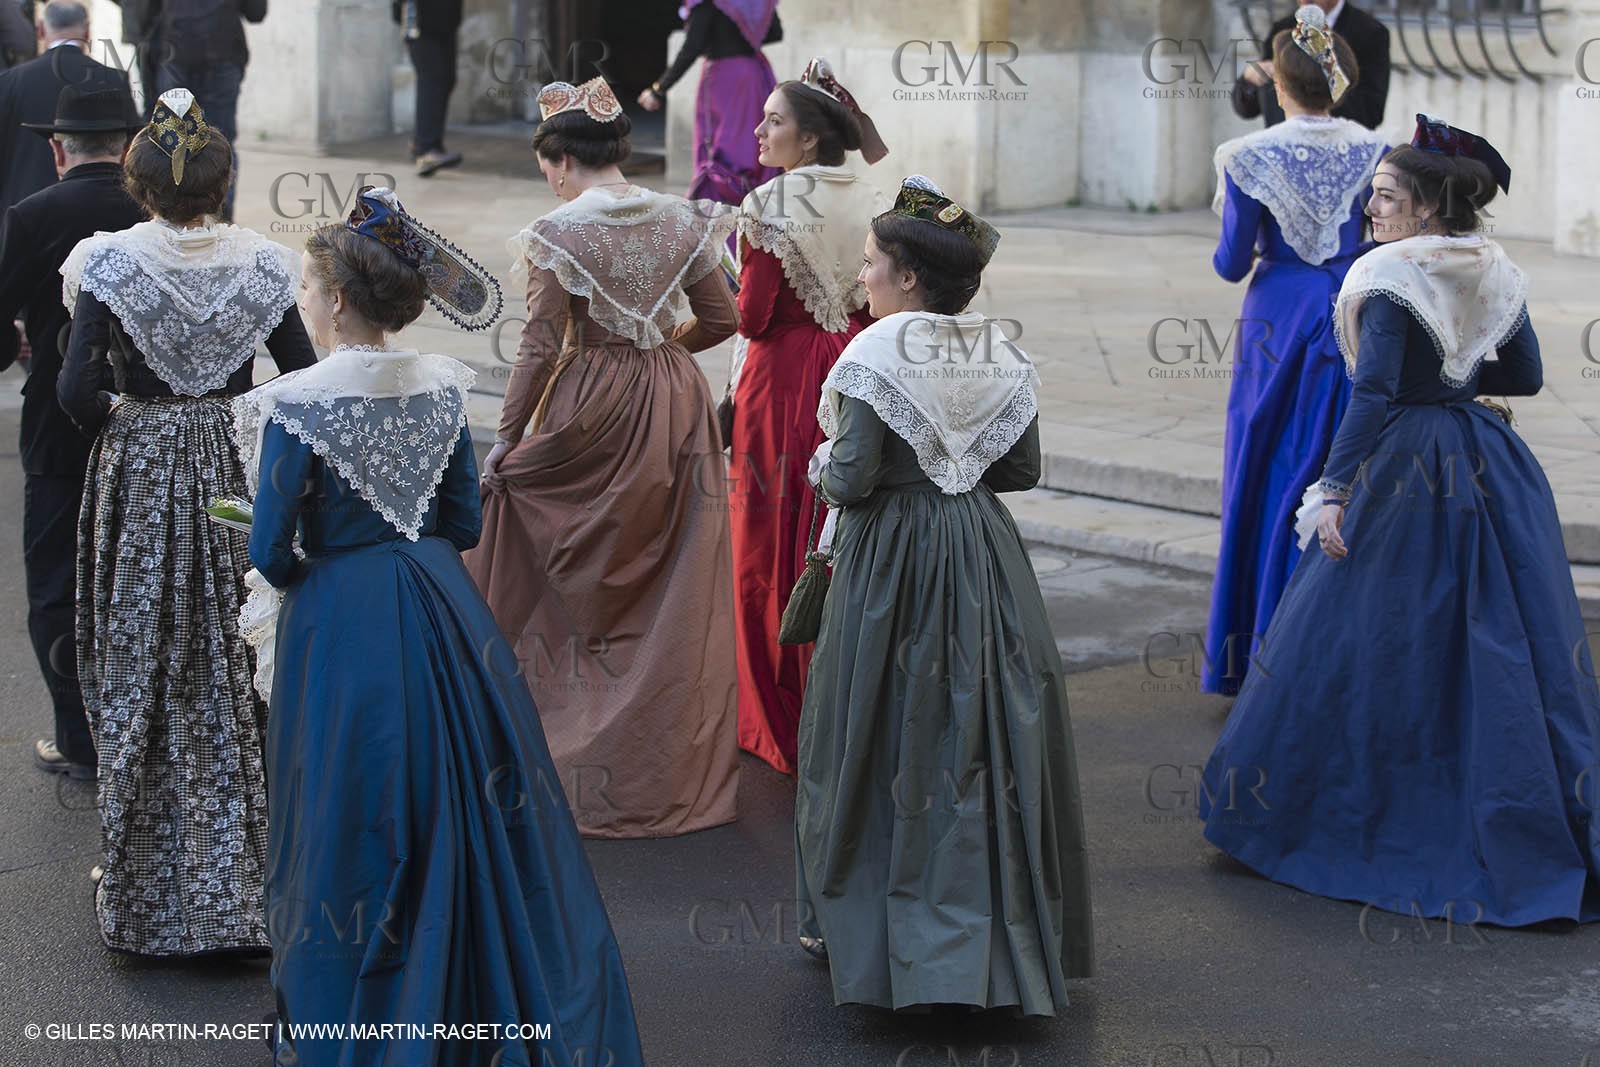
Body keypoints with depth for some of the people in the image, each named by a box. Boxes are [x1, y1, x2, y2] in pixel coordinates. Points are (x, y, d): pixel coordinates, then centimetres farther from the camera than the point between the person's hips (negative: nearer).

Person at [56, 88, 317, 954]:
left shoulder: (112, 263, -11)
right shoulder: (259, 264, -4)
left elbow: (77, 388, -17)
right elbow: (305, 379, -3)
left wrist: (115, 420, 3)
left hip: (141, 476, -2)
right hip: (234, 474, 2)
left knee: (141, 673, 9)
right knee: (233, 670, 12)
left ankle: (147, 880, 17)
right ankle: (238, 873, 18)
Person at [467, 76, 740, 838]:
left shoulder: (560, 233, -12)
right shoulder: (682, 222, 1)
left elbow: (542, 346, -13)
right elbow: (720, 320, 5)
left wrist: (506, 441, -6)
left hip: (591, 410, -5)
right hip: (676, 410, 5)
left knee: (575, 585, 9)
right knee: (672, 590, 11)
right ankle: (673, 766, 18)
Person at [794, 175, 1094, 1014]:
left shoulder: (877, 356, -15)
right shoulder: (1001, 355, 2)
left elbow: (852, 480, -18)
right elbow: (1023, 469, 5)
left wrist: (825, 466, 3)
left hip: (892, 562, -5)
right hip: (983, 559, 5)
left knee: (883, 739, 6)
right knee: (985, 732, 10)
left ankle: (855, 921, 13)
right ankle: (1002, 934, 16)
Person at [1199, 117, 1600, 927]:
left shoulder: (1392, 281, -14)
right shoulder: (1497, 275, 6)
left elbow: (1373, 395, -22)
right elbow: (1525, 375, 15)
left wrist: (1336, 492, -21)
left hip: (1406, 471, -7)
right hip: (1493, 468, 7)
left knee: (1375, 644, 3)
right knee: (1503, 643, 13)